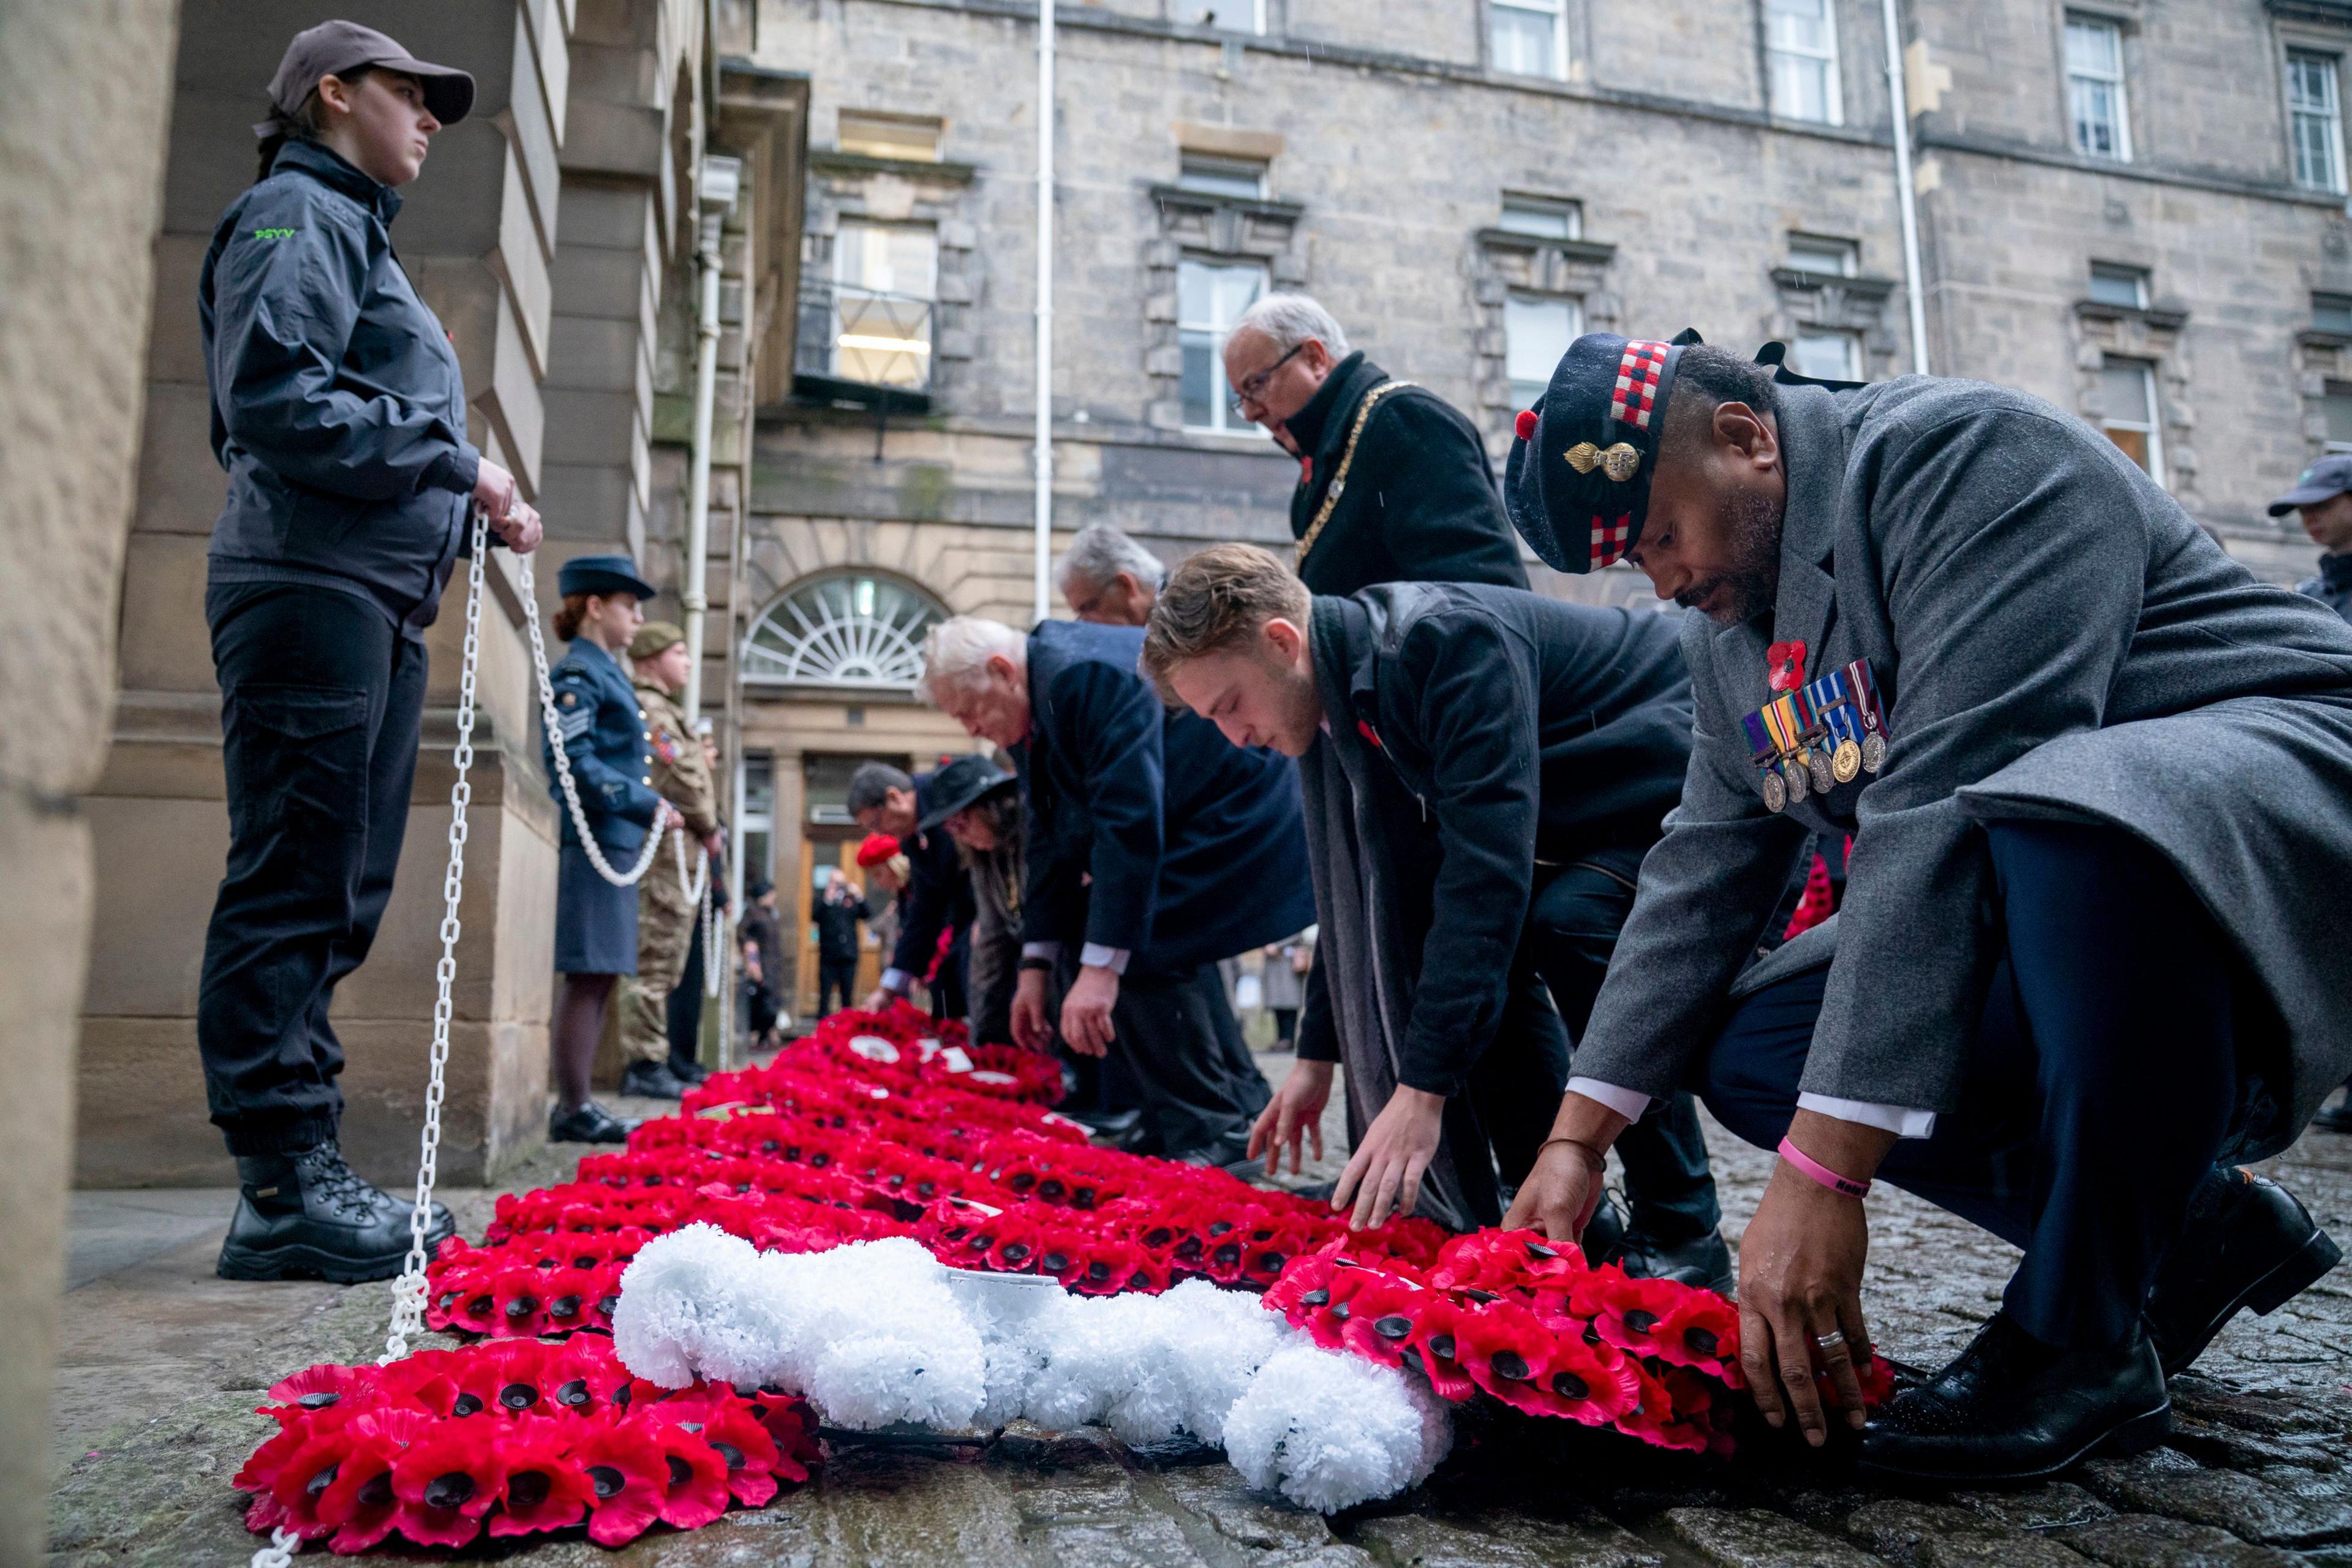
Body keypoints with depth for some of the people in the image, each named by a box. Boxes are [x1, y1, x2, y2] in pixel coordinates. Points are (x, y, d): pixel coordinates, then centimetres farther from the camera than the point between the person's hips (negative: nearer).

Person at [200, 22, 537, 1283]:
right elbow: (276, 398, -16)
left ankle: (305, 1176, 13)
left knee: (334, 898, 8)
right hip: (312, 593, -10)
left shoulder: (356, 233, 29)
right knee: (294, 888, -10)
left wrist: (477, 504, 11)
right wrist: (450, 457, -11)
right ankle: (282, 1189, -6)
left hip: (375, 605, 10)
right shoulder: (298, 214, 0)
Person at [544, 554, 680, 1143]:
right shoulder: (577, 674, -8)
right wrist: (648, 806, -15)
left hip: (614, 844, 10)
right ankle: (573, 1110, -1)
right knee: (588, 979, -7)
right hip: (592, 845, -10)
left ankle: (578, 1106, 15)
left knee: (599, 980, 10)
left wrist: (648, 812, 12)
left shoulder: (607, 674, 21)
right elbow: (576, 764, -17)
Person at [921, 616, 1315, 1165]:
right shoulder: (1036, 712, 7)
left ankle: (1215, 1138, -9)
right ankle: (1241, 1112, 18)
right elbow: (1051, 841, 11)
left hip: (1245, 808, -10)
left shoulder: (1088, 674, -25)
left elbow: (1130, 821, -31)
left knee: (1131, 944, -20)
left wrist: (1100, 966, -31)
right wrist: (1036, 965, 6)